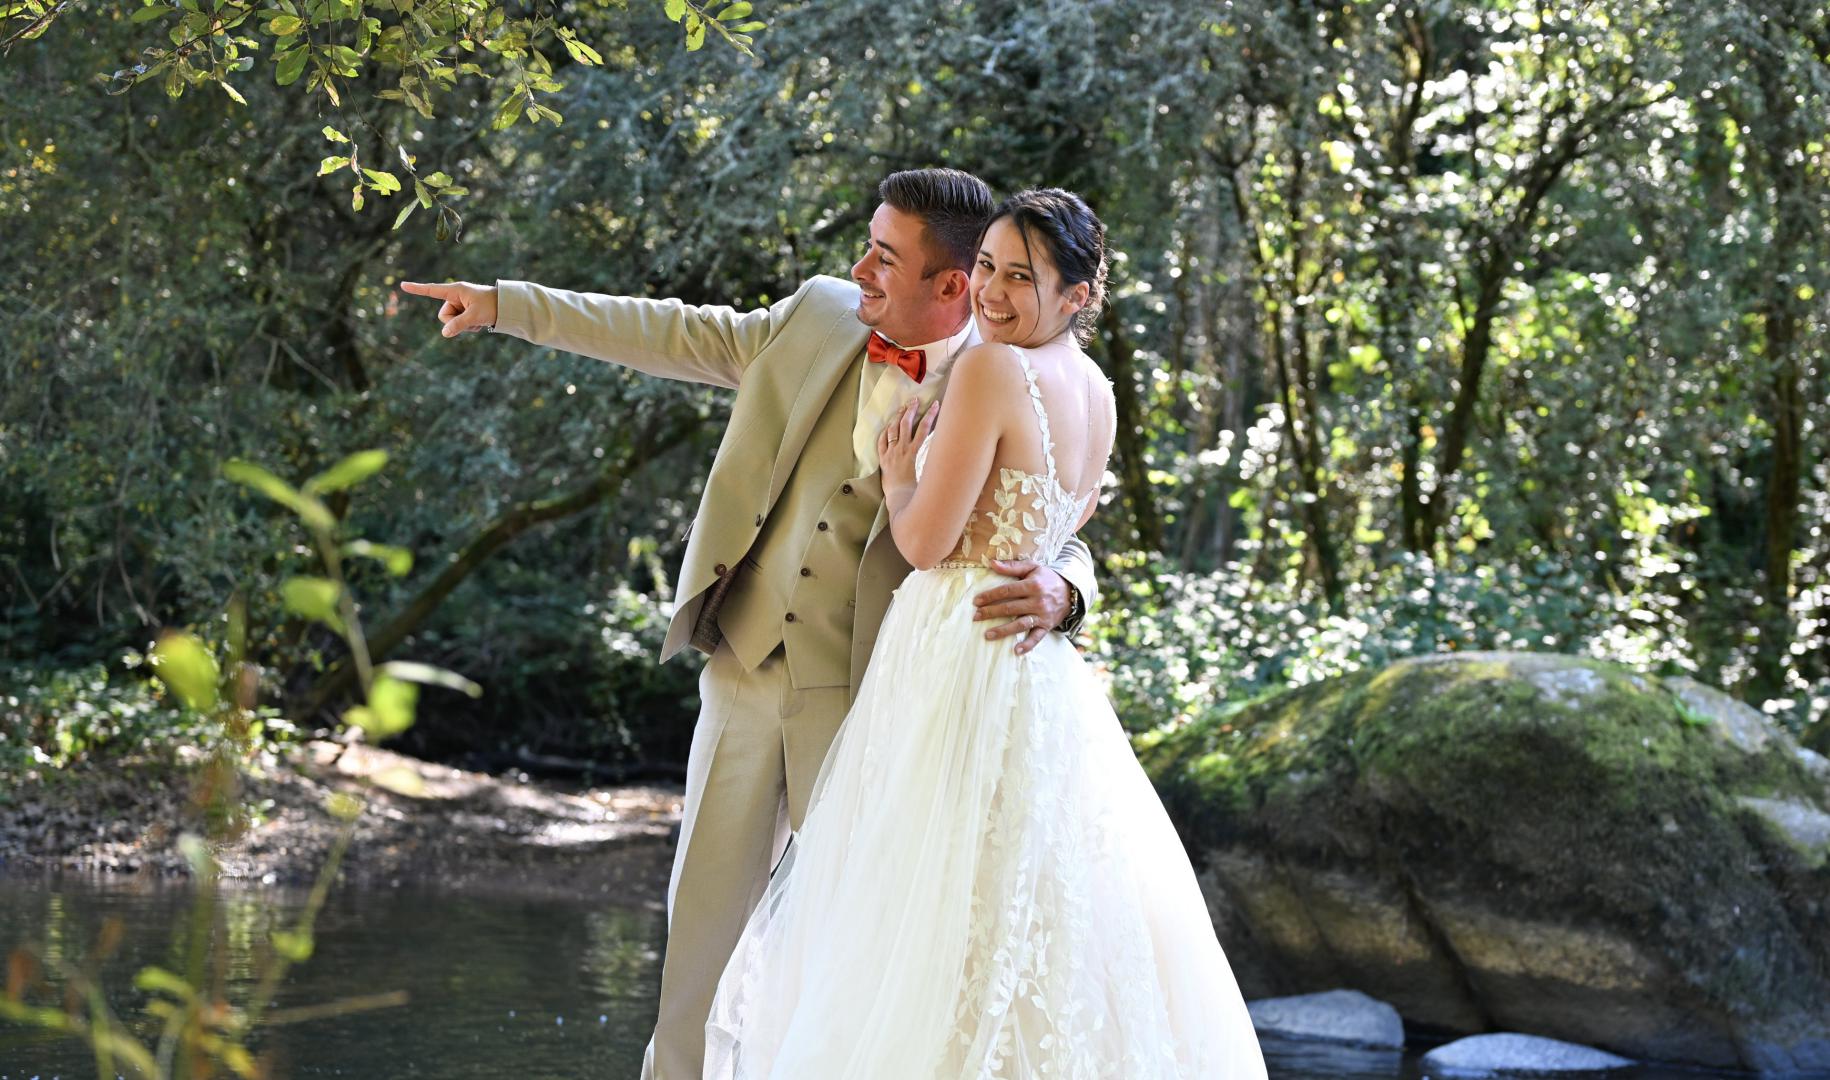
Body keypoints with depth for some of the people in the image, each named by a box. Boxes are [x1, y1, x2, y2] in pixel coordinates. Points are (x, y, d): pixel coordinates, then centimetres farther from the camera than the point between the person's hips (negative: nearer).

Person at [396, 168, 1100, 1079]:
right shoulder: (821, 314, 1)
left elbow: (1066, 541, -8)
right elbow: (678, 336, 11)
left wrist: (1056, 594, -35)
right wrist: (504, 304, 14)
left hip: (861, 694, -4)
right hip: (744, 671, 4)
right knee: (708, 902, 13)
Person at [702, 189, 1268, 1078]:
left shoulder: (989, 370, -15)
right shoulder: (1096, 390, 10)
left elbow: (924, 542, -15)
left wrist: (897, 476, 2)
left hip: (962, 660, -9)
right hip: (1044, 664, 9)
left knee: (933, 903, -3)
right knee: (1041, 899, 14)